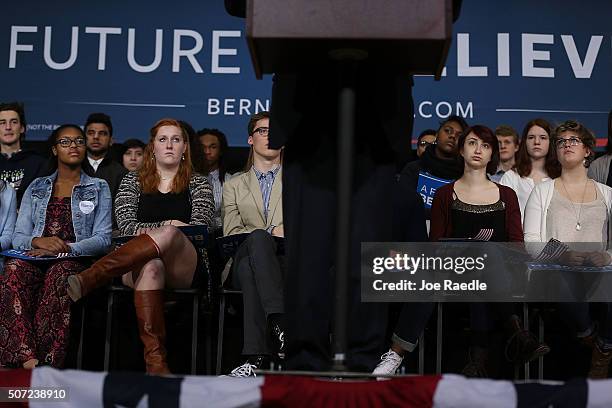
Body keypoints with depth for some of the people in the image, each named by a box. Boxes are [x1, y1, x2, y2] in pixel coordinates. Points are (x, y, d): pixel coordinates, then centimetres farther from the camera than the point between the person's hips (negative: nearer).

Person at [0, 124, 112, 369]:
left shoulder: (98, 188, 16)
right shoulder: (36, 188, 24)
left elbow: (103, 239, 4)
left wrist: (65, 248, -13)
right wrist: (39, 241, -10)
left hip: (76, 261, -2)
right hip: (36, 258, 2)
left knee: (59, 273, -40)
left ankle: (47, 361, -45)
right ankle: (27, 358, -46)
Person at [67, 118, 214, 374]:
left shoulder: (197, 184, 20)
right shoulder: (133, 182, 22)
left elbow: (201, 227, 4)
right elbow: (127, 225, 5)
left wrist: (167, 232, -10)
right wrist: (166, 225, -10)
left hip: (183, 267, 0)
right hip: (136, 265, 1)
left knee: (168, 234, -37)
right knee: (150, 266, -40)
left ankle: (90, 279, -49)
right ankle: (155, 362, -50)